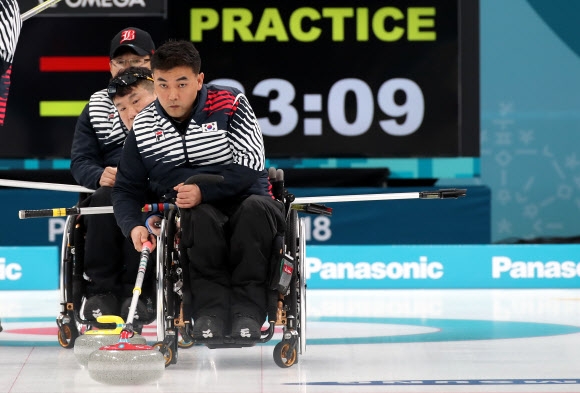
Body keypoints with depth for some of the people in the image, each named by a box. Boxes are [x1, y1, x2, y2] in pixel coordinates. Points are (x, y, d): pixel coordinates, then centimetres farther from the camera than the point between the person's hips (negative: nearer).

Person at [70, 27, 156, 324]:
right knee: (104, 198, -33)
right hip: (109, 186, 2)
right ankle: (101, 290, -31)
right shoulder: (96, 108, 15)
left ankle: (136, 292, -31)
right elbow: (80, 161, 8)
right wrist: (100, 176, -15)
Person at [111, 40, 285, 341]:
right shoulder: (144, 127, 1)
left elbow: (250, 167, -16)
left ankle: (247, 309, -35)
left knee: (256, 207, -37)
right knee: (201, 216, -36)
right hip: (192, 215, 1)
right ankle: (210, 310, -34)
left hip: (245, 201, -1)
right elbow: (126, 188, 7)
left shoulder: (229, 104, -8)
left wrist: (203, 191, -27)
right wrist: (134, 226, -14)